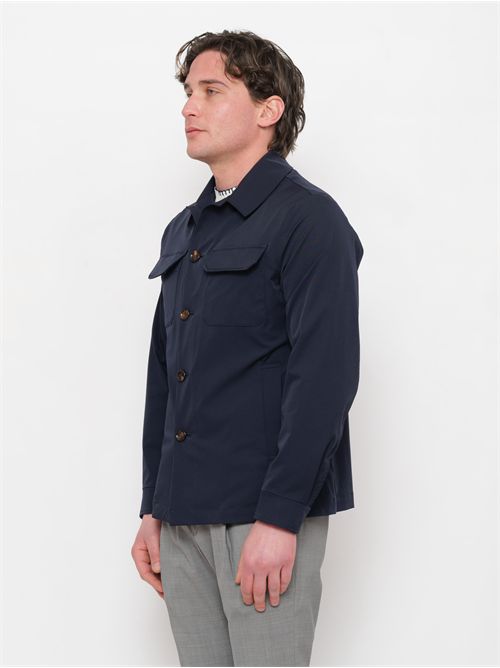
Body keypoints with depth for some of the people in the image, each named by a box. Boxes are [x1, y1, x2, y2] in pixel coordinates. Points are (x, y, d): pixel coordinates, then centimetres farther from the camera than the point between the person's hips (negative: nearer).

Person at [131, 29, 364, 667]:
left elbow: (325, 378, -16)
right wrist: (153, 509, 13)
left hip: (267, 517, -7)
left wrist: (279, 518, -20)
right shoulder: (183, 232, 16)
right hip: (185, 518, 7)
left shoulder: (309, 219, -8)